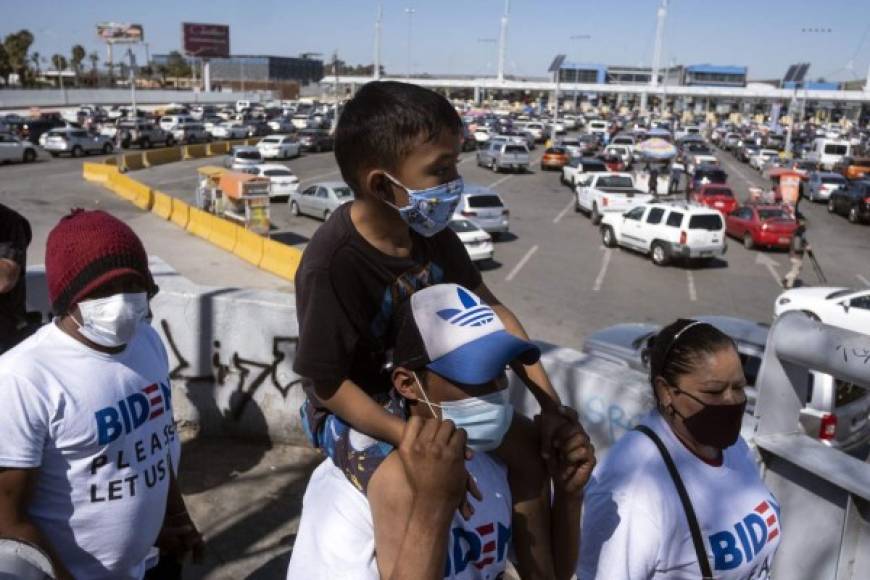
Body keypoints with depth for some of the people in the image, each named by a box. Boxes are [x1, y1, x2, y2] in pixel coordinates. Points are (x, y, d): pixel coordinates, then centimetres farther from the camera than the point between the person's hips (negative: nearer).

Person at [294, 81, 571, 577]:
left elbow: (489, 309, 0)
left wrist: (549, 399, -5)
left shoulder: (430, 230, -9)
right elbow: (328, 383, -24)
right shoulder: (332, 266, -30)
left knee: (528, 442, 5)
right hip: (352, 410, -7)